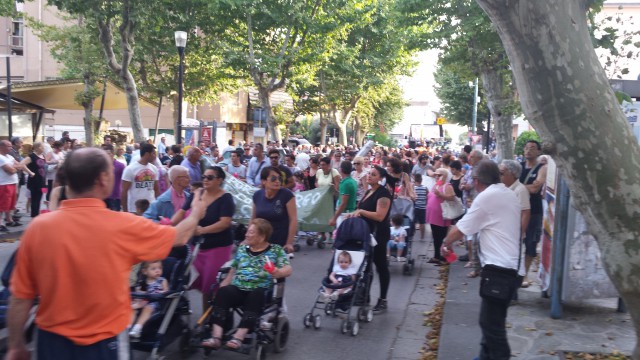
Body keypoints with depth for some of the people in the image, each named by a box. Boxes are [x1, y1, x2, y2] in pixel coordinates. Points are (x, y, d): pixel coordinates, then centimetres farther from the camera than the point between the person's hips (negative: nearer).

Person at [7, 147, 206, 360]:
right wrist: (196, 214, 22)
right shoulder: (123, 226, -16)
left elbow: (20, 297, -4)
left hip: (52, 340, 2)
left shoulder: (37, 227, -11)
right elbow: (179, 237, 1)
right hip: (104, 342, -2)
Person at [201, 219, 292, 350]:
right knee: (223, 292, -28)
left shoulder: (276, 250, 8)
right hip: (237, 288, 3)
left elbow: (288, 269, -3)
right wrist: (221, 287, 8)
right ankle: (216, 337, -37)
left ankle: (238, 337, -42)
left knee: (255, 296, -37)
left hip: (260, 290, -3)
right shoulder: (242, 248, 20)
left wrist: (278, 272, -26)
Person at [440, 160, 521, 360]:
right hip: (511, 265, 10)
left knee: (491, 322, -4)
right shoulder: (509, 194, 13)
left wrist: (445, 243, 10)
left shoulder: (486, 197, -12)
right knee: (492, 319, 19)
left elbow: (459, 229, -8)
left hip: (498, 267, -10)